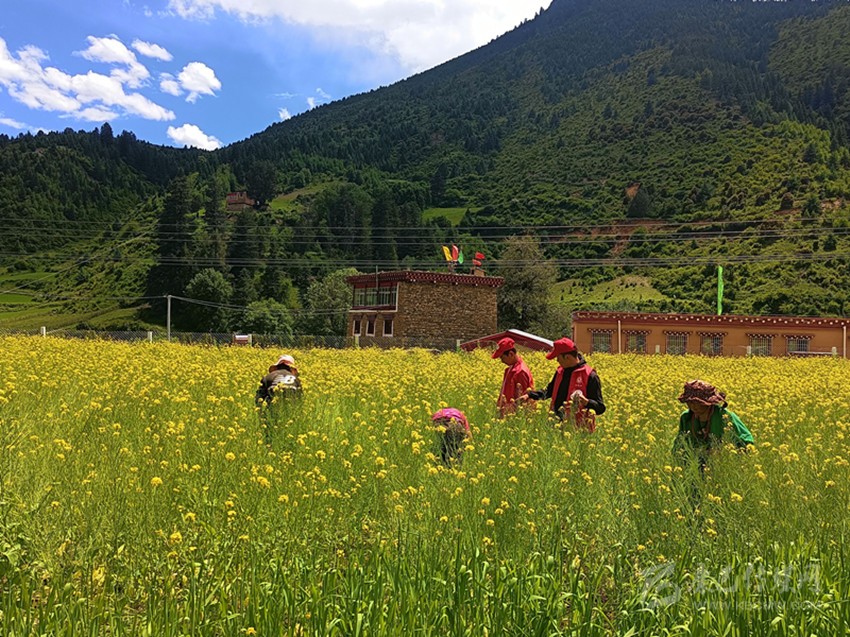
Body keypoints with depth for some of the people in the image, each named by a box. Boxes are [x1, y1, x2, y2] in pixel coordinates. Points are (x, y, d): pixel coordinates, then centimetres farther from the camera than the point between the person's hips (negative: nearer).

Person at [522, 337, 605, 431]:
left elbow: (600, 408, -9)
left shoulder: (590, 376, -10)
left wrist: (586, 402, -29)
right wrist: (529, 395, 11)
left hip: (578, 427, -6)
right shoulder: (561, 371, 12)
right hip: (558, 423, 6)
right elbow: (549, 391, 24)